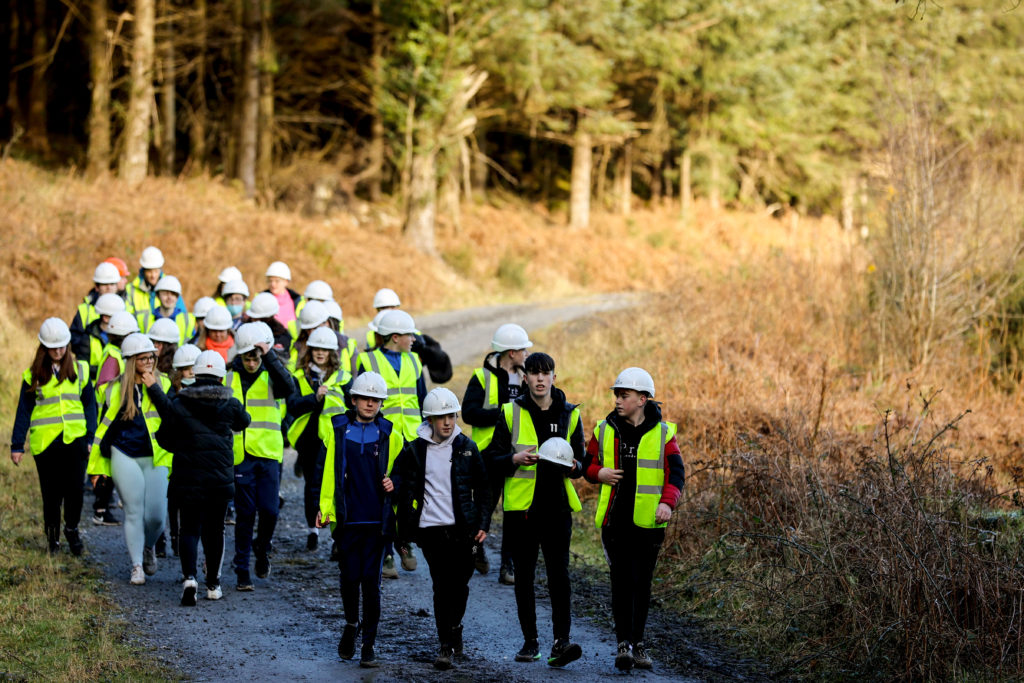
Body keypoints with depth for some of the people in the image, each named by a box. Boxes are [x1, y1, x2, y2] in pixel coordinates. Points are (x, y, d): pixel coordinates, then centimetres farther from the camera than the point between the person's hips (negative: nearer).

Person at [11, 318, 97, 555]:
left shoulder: (80, 370, 7)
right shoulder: (33, 375, 5)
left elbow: (90, 405, 10)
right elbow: (23, 411, 6)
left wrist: (90, 437, 2)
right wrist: (17, 445, 3)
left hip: (74, 439, 1)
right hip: (45, 442, 0)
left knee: (74, 490, -5)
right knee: (51, 493, 2)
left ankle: (72, 528, 18)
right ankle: (52, 535, 22)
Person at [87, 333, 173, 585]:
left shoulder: (163, 383, 4)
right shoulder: (117, 389, 4)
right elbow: (105, 426, 9)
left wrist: (154, 389, -17)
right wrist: (98, 465, 9)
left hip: (156, 457, 0)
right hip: (126, 457, 0)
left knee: (157, 516, -3)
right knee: (134, 512, -1)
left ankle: (149, 547, 28)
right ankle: (137, 566, 9)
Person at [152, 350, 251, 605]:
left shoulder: (178, 405, -4)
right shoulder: (229, 405, -1)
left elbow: (165, 439, 2)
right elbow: (243, 422, 19)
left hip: (188, 477, -1)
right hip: (221, 478, 1)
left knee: (190, 528, 1)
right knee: (214, 528, 14)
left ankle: (189, 577, -22)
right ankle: (213, 584, 20)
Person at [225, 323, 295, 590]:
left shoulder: (270, 376, 4)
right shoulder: (228, 378, 6)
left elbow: (288, 387, -19)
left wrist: (270, 356, -22)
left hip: (268, 454, 0)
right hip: (240, 455, 0)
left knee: (269, 510, -6)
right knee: (245, 513, 0)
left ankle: (262, 548, 24)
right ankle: (242, 571, 7)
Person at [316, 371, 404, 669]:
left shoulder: (390, 435, 6)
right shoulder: (336, 429, 4)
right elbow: (326, 471, 5)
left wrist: (394, 483, -4)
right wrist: (324, 506, -1)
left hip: (376, 520, 0)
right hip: (347, 518, 0)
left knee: (371, 583, -2)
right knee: (349, 579, 2)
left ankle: (368, 645, 5)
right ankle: (351, 624, 30)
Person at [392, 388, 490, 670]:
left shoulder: (466, 447, 7)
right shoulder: (414, 451, 3)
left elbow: (483, 488, 12)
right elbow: (403, 491, 6)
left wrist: (483, 524, 5)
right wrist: (405, 529, -5)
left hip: (462, 528, 1)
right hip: (431, 528, -1)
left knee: (459, 585, 0)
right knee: (442, 587, -5)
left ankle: (448, 643, 15)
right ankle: (450, 641, 1)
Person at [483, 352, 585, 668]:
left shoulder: (569, 415, 7)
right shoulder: (511, 413, 4)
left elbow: (582, 461, 14)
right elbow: (492, 458, 5)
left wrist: (573, 466, -9)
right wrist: (516, 458, -15)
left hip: (557, 508, 0)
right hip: (520, 507, 0)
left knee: (559, 575, -11)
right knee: (524, 576, 6)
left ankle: (561, 642, -14)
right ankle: (530, 641, 16)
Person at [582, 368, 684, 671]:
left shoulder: (663, 433, 1)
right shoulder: (605, 430, 7)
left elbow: (675, 473, -4)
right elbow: (588, 464, 16)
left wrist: (667, 502, -20)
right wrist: (599, 473, -8)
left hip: (648, 521, 0)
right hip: (615, 518, 0)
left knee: (642, 583, 7)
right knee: (622, 580, -10)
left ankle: (637, 643, 18)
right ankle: (624, 644, -11)